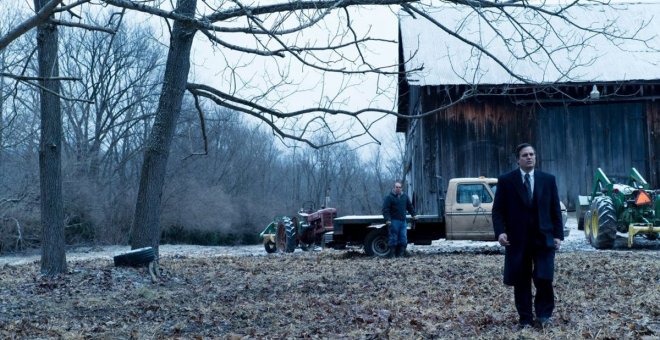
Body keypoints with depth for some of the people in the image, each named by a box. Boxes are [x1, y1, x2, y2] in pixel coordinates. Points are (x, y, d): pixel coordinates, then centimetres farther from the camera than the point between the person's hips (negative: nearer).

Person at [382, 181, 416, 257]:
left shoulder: (405, 196, 14)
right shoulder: (389, 197, -4)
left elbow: (409, 206, 26)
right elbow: (385, 209, -10)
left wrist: (413, 214, 23)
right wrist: (387, 219, -19)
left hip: (403, 220, 6)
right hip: (394, 221, -6)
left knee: (403, 238, 4)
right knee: (393, 238, -6)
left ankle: (401, 254, 11)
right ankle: (391, 254, -1)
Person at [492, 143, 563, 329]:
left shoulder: (548, 179, 7)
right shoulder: (505, 180, 1)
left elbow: (555, 209, 8)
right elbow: (498, 210, 0)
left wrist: (558, 235, 2)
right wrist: (500, 231, -13)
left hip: (543, 237, 1)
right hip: (517, 239, 0)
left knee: (544, 278, -8)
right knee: (521, 281, 5)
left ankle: (543, 315, 9)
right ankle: (525, 318, 17)